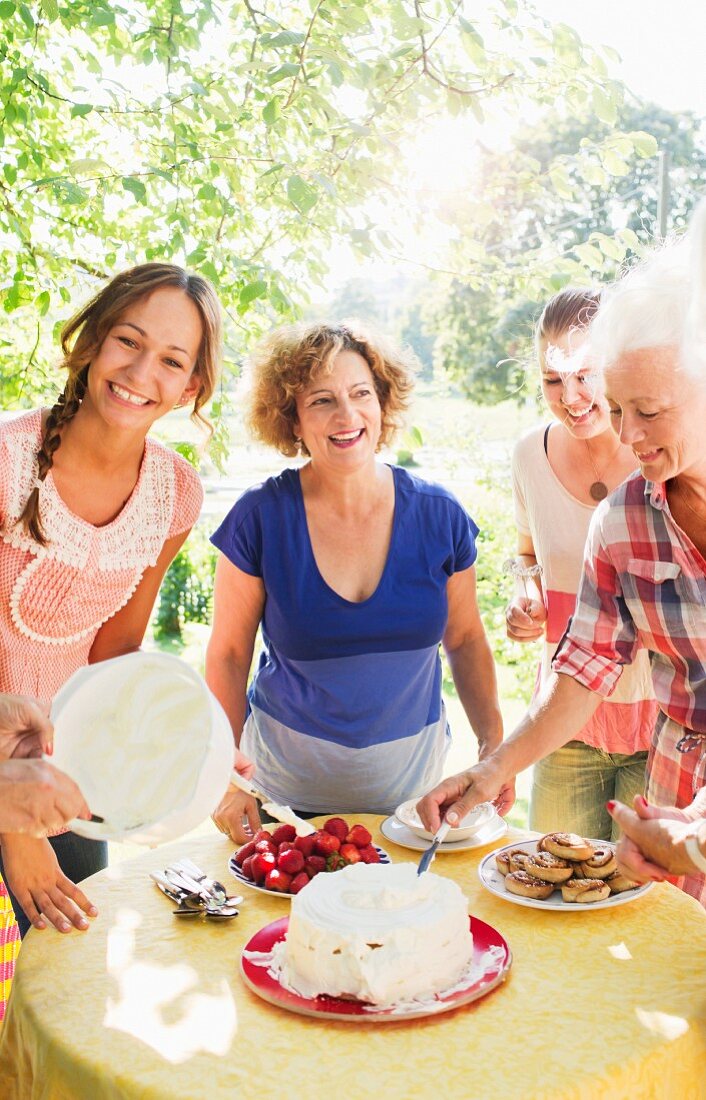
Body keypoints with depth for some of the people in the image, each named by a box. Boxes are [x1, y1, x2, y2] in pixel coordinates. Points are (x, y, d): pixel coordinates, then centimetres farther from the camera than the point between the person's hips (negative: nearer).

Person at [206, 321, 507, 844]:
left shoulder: (437, 515, -7)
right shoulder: (261, 517, -13)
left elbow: (465, 640, 4)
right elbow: (228, 653, -6)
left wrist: (494, 746, -5)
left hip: (411, 781, 2)